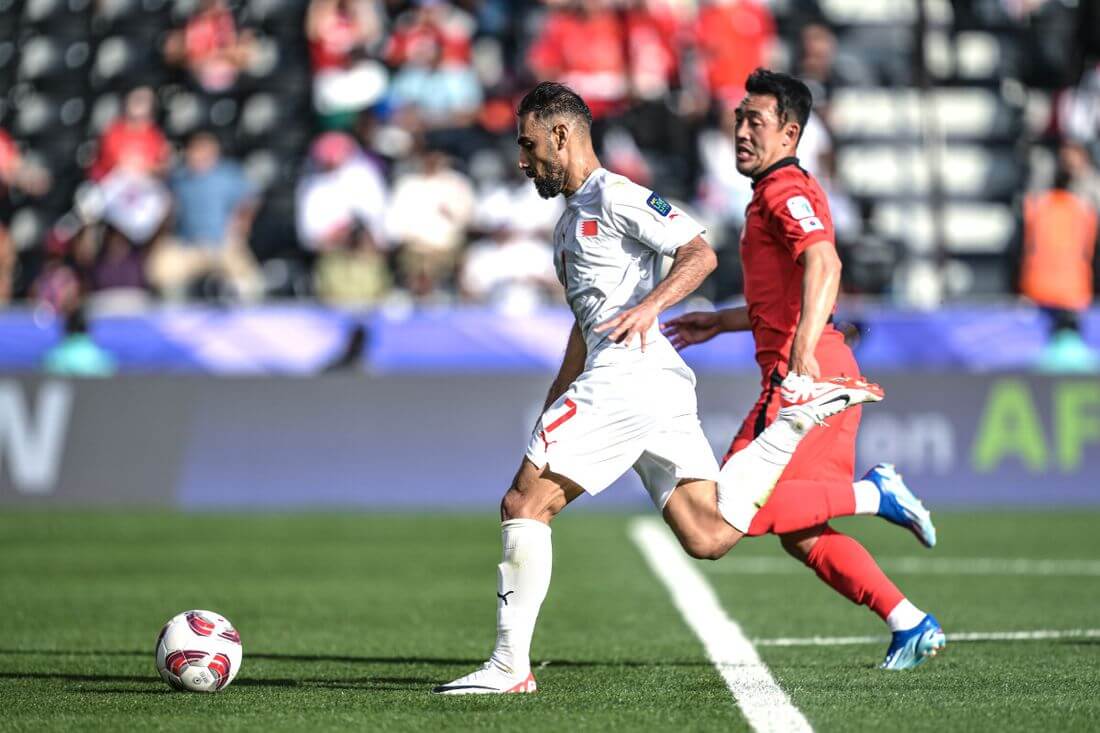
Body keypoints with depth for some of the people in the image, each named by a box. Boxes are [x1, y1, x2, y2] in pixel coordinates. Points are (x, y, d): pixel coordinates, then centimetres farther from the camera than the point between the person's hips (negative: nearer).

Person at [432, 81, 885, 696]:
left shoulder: (614, 196, -3)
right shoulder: (573, 219, 28)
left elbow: (701, 254, -13)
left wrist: (651, 305, -29)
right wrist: (549, 418, 34)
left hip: (630, 374, -10)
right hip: (660, 390, 10)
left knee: (524, 505, -9)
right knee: (709, 538, 0)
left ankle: (511, 666, -10)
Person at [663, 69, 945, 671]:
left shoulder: (785, 191, -8)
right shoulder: (781, 192, 24)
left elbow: (824, 265, -26)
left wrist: (802, 354, -37)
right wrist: (720, 323, 38)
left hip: (809, 377, -10)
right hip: (821, 375, 10)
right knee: (800, 534, 10)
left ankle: (873, 493, -12)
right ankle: (909, 624, 8)